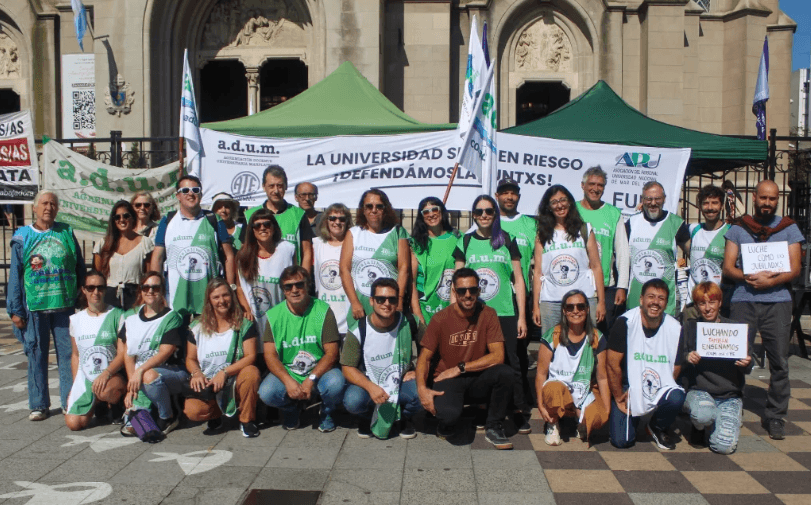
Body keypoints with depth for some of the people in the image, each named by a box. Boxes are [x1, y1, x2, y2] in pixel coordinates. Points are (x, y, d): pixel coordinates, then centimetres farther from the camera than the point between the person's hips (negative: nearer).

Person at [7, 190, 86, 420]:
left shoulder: (66, 233, 8)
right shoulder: (22, 237, 5)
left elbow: (80, 268, 10)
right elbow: (15, 275, 5)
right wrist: (15, 309, 1)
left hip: (65, 305, 0)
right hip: (34, 306, 0)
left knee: (68, 354, 3)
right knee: (37, 355, 6)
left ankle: (70, 402, 13)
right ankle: (39, 405, 17)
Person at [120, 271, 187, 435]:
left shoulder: (171, 317, -4)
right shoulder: (131, 320, 10)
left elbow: (164, 353, -13)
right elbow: (128, 355, 7)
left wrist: (141, 370, -24)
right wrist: (131, 386, -3)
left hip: (171, 371, -4)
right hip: (139, 378, 4)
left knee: (150, 376, -38)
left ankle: (168, 418, -13)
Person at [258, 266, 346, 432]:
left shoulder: (323, 311, -7)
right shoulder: (274, 315, -2)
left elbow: (331, 353, -11)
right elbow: (270, 355, -6)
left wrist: (311, 379, -23)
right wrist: (288, 381, -22)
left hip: (319, 372, -2)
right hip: (286, 373, 2)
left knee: (335, 383, -33)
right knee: (266, 392, -26)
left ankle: (326, 412, 5)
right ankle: (292, 409, 12)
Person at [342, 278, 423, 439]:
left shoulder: (408, 323, -10)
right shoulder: (359, 330, -15)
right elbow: (348, 367, -14)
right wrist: (371, 387, -29)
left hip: (402, 382, 1)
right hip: (368, 382, -1)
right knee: (353, 401, -34)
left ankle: (405, 417, 8)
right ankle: (368, 418, 7)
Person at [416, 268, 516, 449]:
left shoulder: (488, 314, -5)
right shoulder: (441, 318, -8)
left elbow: (498, 356, -13)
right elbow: (424, 358, -8)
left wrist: (460, 368, -17)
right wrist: (422, 388, -25)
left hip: (477, 381, 3)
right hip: (446, 380, -2)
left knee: (505, 373, -28)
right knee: (450, 413, -35)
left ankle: (493, 427, -5)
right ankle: (446, 425, 5)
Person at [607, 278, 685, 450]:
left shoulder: (674, 328, -6)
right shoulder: (625, 323, -14)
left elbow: (675, 368, -2)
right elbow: (613, 364, -11)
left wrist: (657, 390, -14)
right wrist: (619, 398, -8)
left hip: (659, 390, 2)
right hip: (627, 387, -2)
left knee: (676, 398, -31)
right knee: (621, 441, -15)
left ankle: (657, 428, 3)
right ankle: (633, 417, 23)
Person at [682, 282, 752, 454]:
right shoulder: (689, 328, 4)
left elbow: (746, 369, 7)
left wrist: (747, 364, -17)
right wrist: (687, 358, -22)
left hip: (730, 395, 1)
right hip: (698, 390, -1)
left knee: (724, 446, -19)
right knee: (703, 415, -37)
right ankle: (700, 427, 3)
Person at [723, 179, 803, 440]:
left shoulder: (789, 228, 11)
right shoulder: (738, 229, 11)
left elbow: (794, 269, 3)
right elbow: (728, 268, 5)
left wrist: (769, 281, -14)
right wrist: (750, 277, -14)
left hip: (777, 300, 0)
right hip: (743, 300, 0)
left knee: (779, 361, -1)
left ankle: (775, 417, 10)